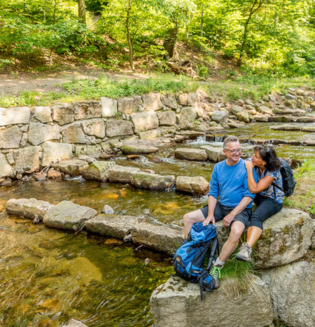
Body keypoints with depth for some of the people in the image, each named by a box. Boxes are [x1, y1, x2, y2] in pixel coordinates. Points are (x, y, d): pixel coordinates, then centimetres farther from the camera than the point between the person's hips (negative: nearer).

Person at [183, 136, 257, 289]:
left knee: (236, 231, -37)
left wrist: (232, 215, -18)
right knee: (188, 218, -2)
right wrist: (210, 214, -6)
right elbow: (213, 192, 8)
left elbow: (249, 195, -13)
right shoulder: (218, 167, 5)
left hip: (240, 209, -5)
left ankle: (217, 266, -18)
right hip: (220, 206, 6)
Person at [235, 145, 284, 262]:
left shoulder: (273, 172, -23)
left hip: (273, 201, -11)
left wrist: (249, 169, -28)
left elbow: (254, 189, -31)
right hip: (258, 197, 11)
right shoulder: (254, 165, -4)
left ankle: (247, 249, -56)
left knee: (256, 217, -37)